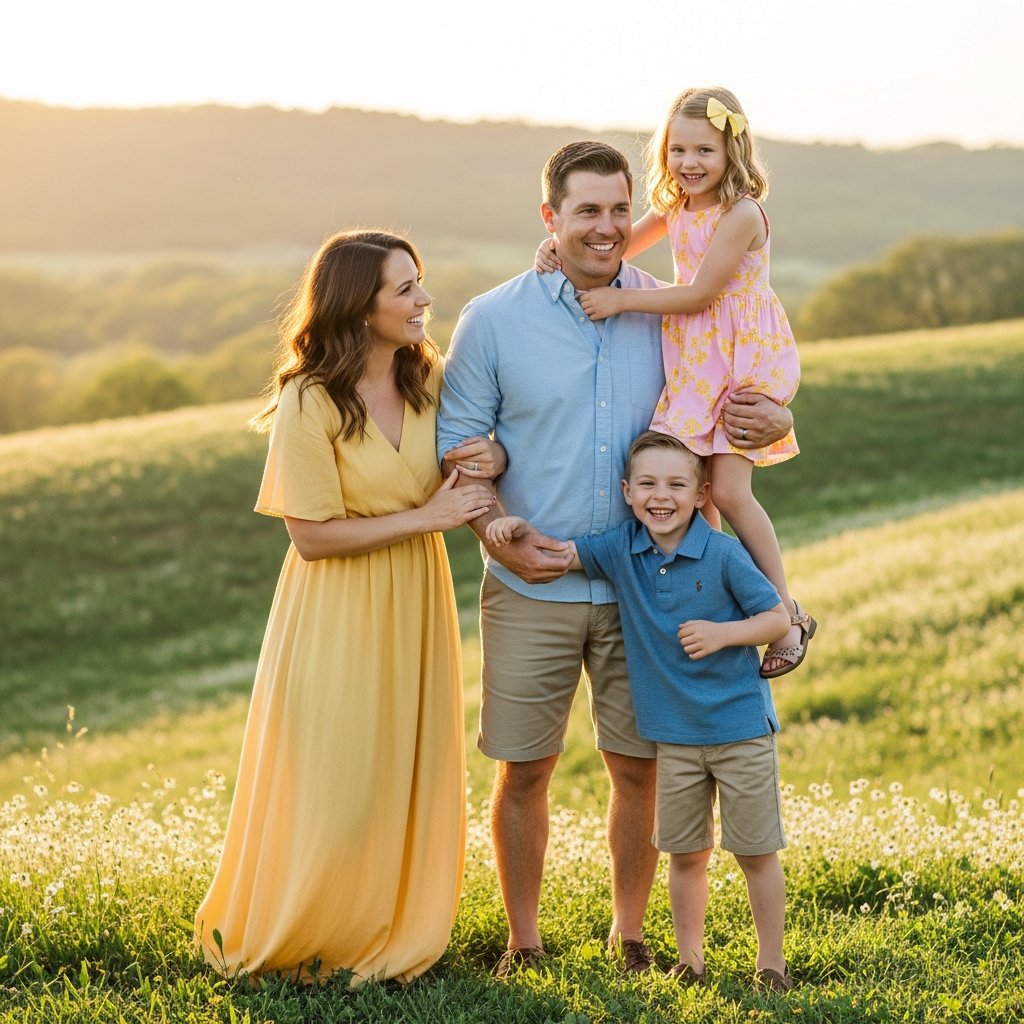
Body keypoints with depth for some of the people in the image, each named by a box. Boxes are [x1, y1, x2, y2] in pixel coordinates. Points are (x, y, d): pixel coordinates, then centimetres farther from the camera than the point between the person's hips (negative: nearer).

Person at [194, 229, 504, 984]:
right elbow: (313, 535, -18)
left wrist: (495, 456, -9)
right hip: (339, 616, -6)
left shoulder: (428, 378, 1)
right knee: (333, 785, 2)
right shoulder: (310, 404, -18)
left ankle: (390, 935, 29)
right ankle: (292, 941, 24)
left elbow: (464, 458, 16)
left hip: (415, 606, 6)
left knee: (410, 774, 12)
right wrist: (425, 518, -17)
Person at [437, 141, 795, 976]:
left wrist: (772, 422, -13)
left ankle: (629, 933, 26)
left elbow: (748, 406, 12)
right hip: (532, 591, -1)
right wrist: (501, 540, -14)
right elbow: (459, 447, 1)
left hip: (644, 586, 2)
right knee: (524, 770, 5)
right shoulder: (493, 322, -3)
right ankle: (524, 941, 23)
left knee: (641, 766, 7)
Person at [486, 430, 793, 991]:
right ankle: (689, 960, 25)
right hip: (674, 734, 3)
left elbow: (779, 618, -9)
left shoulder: (723, 554, -14)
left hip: (741, 730, -3)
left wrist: (723, 633, -22)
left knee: (756, 852, 6)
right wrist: (519, 529, -14)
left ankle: (771, 961, 20)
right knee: (685, 853, 12)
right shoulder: (620, 549, -2)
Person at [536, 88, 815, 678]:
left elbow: (700, 293, -20)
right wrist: (563, 250, -1)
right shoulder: (676, 207, 9)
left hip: (744, 360, -8)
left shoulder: (741, 213, -16)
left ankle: (788, 618, 1)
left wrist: (621, 300, -21)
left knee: (728, 490, -12)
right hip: (694, 363, 8)